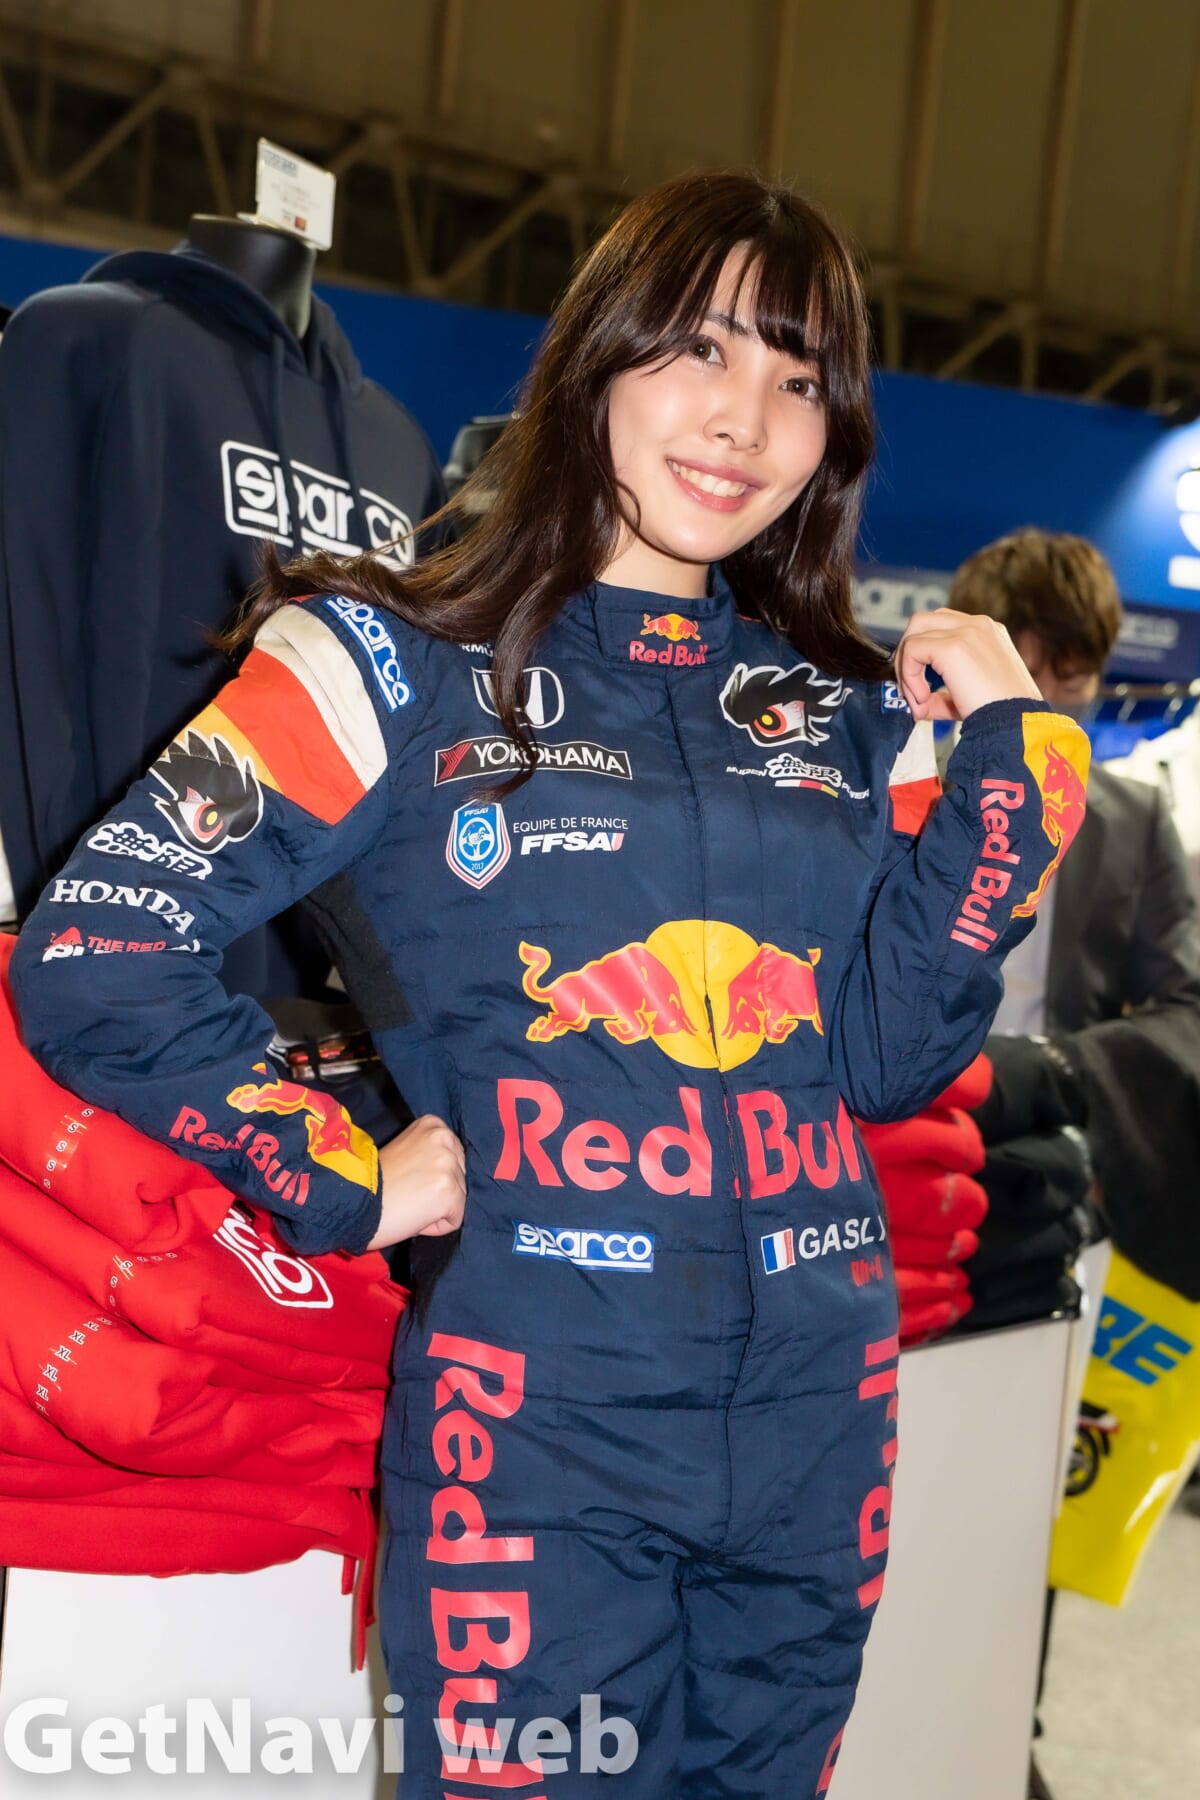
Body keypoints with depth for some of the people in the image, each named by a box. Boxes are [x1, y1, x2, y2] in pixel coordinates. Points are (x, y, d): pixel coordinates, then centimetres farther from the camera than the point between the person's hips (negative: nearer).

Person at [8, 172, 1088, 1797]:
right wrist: (349, 1187, -11)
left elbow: (894, 1056, 4)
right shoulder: (402, 665, -5)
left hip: (820, 1414, 5)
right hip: (539, 1418, -5)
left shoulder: (851, 708, 9)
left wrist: (1009, 753, -2)